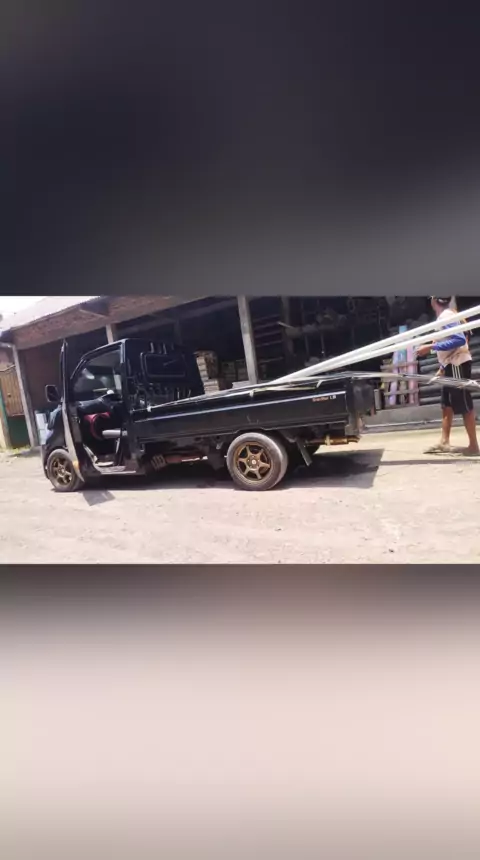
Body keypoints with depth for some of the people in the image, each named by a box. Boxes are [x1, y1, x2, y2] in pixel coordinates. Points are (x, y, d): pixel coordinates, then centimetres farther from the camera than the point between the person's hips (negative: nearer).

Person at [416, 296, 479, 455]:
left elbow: (460, 340, -25)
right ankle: (444, 442, 16)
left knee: (464, 405, -6)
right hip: (451, 365, 10)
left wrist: (431, 347, -25)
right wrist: (442, 367, 17)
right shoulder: (442, 316, 14)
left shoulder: (446, 316, -14)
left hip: (458, 365, -10)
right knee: (447, 405, 11)